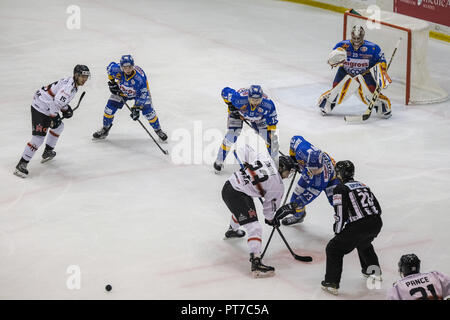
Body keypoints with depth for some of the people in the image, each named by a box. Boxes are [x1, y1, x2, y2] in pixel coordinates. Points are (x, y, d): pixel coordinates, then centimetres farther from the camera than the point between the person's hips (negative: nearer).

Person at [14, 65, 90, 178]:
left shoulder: (73, 84, 11)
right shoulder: (69, 86, -22)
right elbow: (56, 102, -30)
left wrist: (66, 109, 14)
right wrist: (54, 117, -22)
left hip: (48, 108, 11)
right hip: (40, 108, -11)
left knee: (59, 127, 28)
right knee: (38, 138, -15)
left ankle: (47, 152, 41)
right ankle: (21, 165, -13)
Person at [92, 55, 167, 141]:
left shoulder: (140, 77, -40)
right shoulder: (117, 70, -33)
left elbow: (142, 94, -33)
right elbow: (110, 66, -8)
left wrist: (136, 108, -37)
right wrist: (112, 82, -3)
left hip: (139, 92, -3)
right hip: (122, 91, 3)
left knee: (148, 111, -11)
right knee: (110, 108, -6)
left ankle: (158, 131, 14)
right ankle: (105, 129, 20)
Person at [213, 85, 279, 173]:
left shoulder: (268, 104, -36)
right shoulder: (239, 98, -43)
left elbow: (272, 122, -21)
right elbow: (225, 91, -24)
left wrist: (272, 134, -26)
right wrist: (231, 106, -19)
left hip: (258, 117, 2)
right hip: (237, 112, -2)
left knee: (270, 137, -5)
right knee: (231, 136, -16)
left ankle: (275, 161, 19)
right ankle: (219, 161, 2)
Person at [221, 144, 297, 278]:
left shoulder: (263, 157, 3)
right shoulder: (278, 186, -11)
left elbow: (245, 150, 14)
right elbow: (270, 206, -1)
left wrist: (247, 165, 27)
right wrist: (270, 219, 18)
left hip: (229, 185, 9)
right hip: (236, 195, -9)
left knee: (242, 207, 41)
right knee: (254, 227, -12)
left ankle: (232, 230, 70)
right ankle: (256, 263, -22)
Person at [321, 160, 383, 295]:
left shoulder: (340, 189, -3)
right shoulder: (363, 185, 20)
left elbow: (340, 215, -11)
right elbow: (378, 208, 21)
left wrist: (337, 232, 4)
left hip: (358, 227, -7)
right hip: (376, 223, 7)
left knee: (334, 248, 7)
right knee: (363, 243, 39)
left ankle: (331, 283, 1)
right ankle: (375, 271, 49)